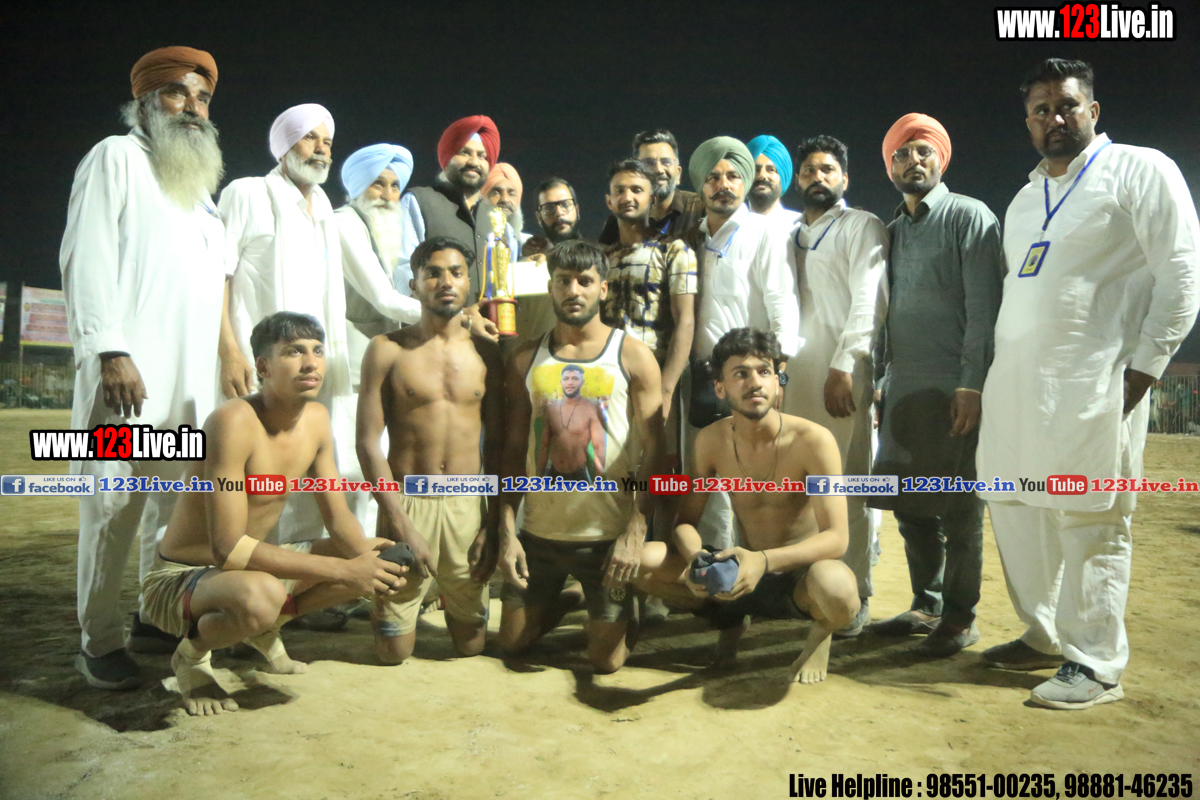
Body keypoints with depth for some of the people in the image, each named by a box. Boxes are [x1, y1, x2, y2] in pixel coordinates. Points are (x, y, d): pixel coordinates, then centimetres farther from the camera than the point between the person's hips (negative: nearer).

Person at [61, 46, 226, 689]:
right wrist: (110, 351, -17)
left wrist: (226, 358, 17)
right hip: (130, 368, -7)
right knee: (116, 501, -7)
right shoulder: (116, 157, 4)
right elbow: (87, 258, -7)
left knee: (180, 501, 6)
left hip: (193, 376, 7)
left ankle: (157, 619, 17)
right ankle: (99, 642, 3)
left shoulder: (200, 185, 25)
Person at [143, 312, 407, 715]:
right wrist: (344, 569, -32)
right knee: (261, 595, -40)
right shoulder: (234, 421, -27)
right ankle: (191, 654, -5)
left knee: (375, 566, -2)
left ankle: (266, 629, 16)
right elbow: (229, 549, -31)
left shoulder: (316, 419, -3)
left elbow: (338, 517, 3)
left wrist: (364, 556, -20)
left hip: (251, 565, 8)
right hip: (178, 578, -7)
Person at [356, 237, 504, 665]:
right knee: (393, 651, 4)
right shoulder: (387, 350, -4)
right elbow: (369, 444, -7)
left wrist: (493, 522, 1)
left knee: (472, 643, 9)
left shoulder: (485, 352, 5)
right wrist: (402, 526, -12)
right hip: (406, 503, -2)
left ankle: (455, 596, 40)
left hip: (468, 505, 2)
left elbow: (497, 442, 8)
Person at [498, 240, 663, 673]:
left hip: (607, 536, -3)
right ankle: (564, 601, 42)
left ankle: (625, 614, 38)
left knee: (606, 660, 5)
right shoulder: (526, 358, 4)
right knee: (512, 642, 14)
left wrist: (636, 532, -15)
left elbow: (653, 452, -8)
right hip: (537, 532, 3)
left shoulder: (633, 356, -5)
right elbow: (514, 449, 5)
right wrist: (507, 530, -1)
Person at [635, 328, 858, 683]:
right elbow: (685, 521, 0)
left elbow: (836, 537, -22)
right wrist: (696, 558, -25)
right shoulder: (712, 441, -6)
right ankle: (730, 616, 11)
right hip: (746, 573, 4)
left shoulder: (813, 440, -19)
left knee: (835, 589, -41)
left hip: (802, 574, -3)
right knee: (639, 562, -16)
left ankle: (820, 633, 0)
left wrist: (764, 560, -39)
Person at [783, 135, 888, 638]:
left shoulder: (862, 227, 4)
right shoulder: (794, 236, 24)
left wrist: (843, 367, -17)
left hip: (843, 372, -6)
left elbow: (868, 302, -8)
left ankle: (854, 598, 2)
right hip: (797, 371, 6)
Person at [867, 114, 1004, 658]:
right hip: (902, 389, 6)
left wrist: (972, 385, -18)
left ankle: (959, 617, 12)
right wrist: (874, 380, 12)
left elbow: (984, 307, -10)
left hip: (953, 388, -6)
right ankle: (926, 606, 23)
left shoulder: (970, 217, -1)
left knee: (957, 506, 0)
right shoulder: (893, 231, 18)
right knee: (908, 503, 10)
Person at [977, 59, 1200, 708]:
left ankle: (1095, 667, 8)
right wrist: (1000, 371, 14)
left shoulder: (1141, 171, 1)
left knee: (1090, 521, -4)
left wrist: (1141, 370, -13)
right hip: (1014, 382, 7)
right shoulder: (1024, 199, 20)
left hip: (1090, 384, -7)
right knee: (1015, 509, 11)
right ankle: (1042, 637, 26)